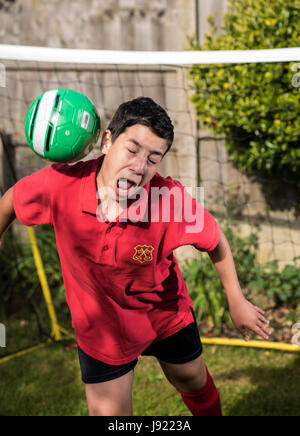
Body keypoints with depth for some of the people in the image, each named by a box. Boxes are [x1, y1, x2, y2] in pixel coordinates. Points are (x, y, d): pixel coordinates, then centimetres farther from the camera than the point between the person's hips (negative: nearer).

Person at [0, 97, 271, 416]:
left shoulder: (170, 198, -32)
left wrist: (237, 302, -4)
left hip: (167, 313, 1)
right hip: (101, 327, -1)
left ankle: (211, 414, 61)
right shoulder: (60, 184, -31)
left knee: (195, 383, 26)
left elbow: (215, 242, -13)